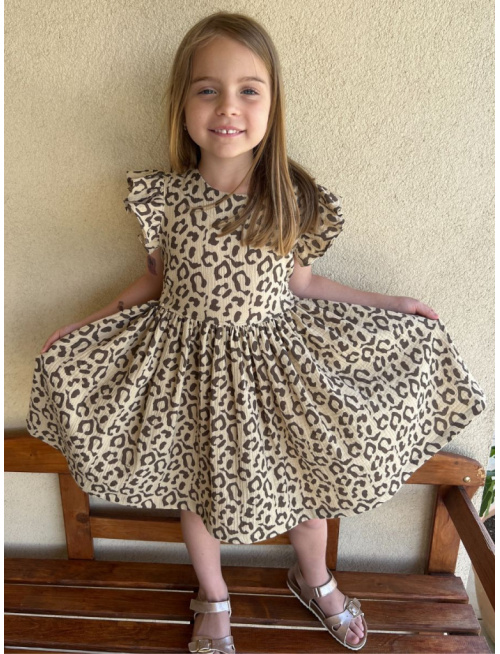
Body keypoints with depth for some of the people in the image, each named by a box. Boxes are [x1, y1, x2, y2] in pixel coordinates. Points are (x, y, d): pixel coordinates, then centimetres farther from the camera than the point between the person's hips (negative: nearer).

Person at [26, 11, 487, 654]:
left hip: (276, 359, 1)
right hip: (188, 362, 0)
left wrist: (391, 305, 3)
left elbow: (299, 281, 2)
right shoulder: (164, 197, -11)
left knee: (310, 476, 14)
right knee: (196, 488, 17)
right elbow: (158, 279, 3)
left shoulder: (296, 201, -11)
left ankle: (314, 579, 49)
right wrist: (85, 325, 1)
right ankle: (213, 599, 48)